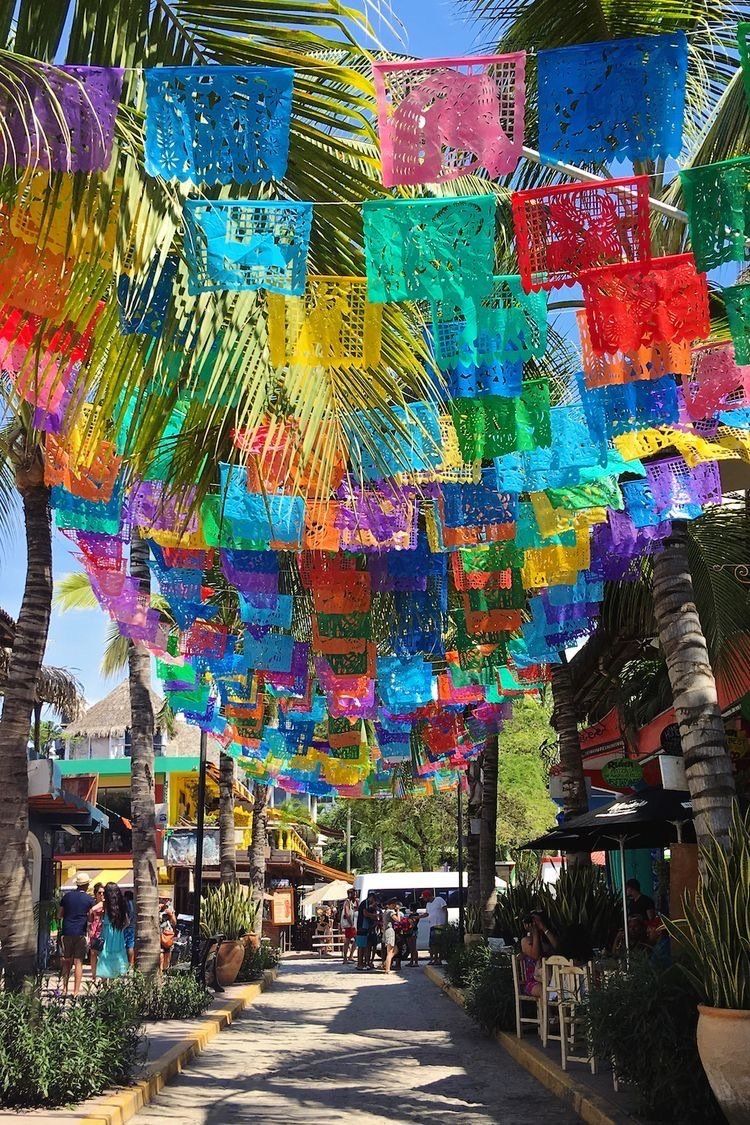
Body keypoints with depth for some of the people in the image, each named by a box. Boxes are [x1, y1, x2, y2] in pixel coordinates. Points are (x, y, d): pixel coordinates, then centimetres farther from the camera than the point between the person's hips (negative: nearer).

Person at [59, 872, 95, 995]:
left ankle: (65, 988, 16)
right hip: (80, 933, -3)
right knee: (78, 962, 0)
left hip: (67, 933, 3)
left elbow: (59, 915, 10)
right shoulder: (89, 899, -2)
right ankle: (76, 991, -3)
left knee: (67, 962, 15)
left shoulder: (67, 896, 5)